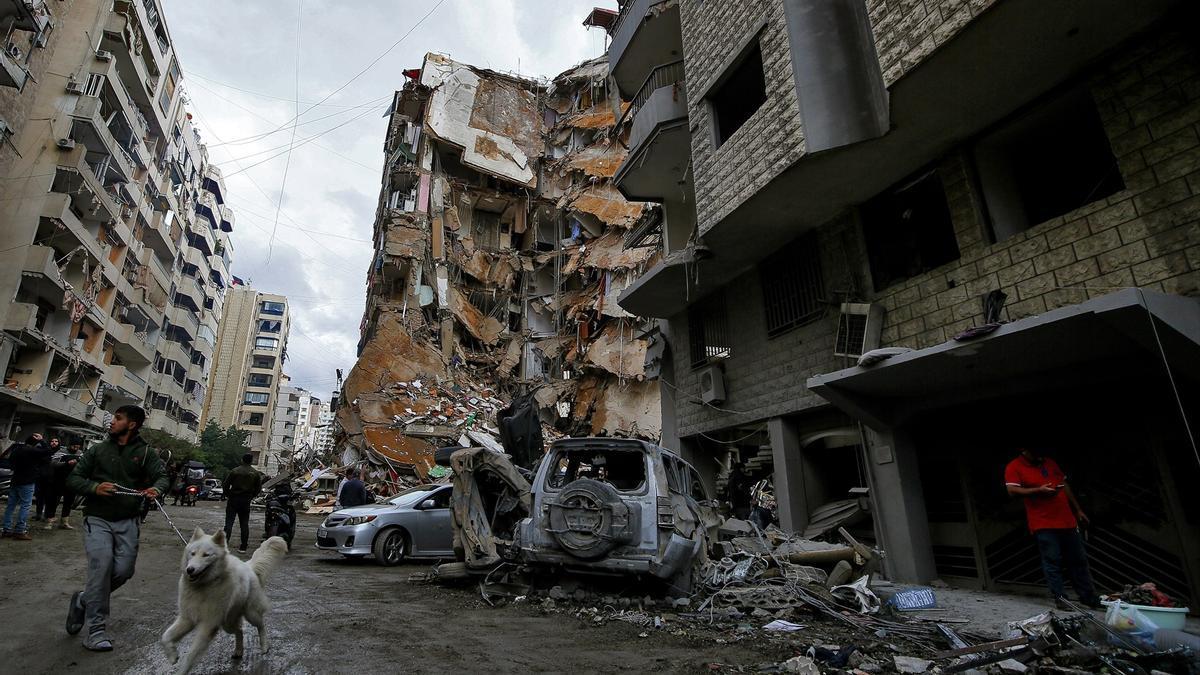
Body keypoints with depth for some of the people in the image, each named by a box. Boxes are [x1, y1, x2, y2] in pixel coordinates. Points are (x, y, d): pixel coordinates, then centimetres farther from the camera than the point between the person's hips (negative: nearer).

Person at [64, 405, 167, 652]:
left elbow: (162, 475, -2)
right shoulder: (98, 450, 7)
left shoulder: (144, 453, 4)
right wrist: (94, 487, -13)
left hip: (127, 522, 1)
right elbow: (73, 478, 8)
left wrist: (155, 488, -26)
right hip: (98, 519, -1)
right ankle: (95, 629, -5)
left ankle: (84, 600, 26)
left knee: (123, 570, -4)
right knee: (102, 564, -16)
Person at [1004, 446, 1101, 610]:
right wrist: (1039, 490, -23)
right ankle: (1060, 598, 2)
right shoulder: (1014, 467, -7)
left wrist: (1078, 510, 21)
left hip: (1068, 521, 7)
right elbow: (1012, 491, -16)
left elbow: (1065, 486, 22)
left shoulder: (1050, 462, 14)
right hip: (1044, 525, -6)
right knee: (1052, 561, -6)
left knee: (1078, 559, 14)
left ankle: (1088, 596, 26)